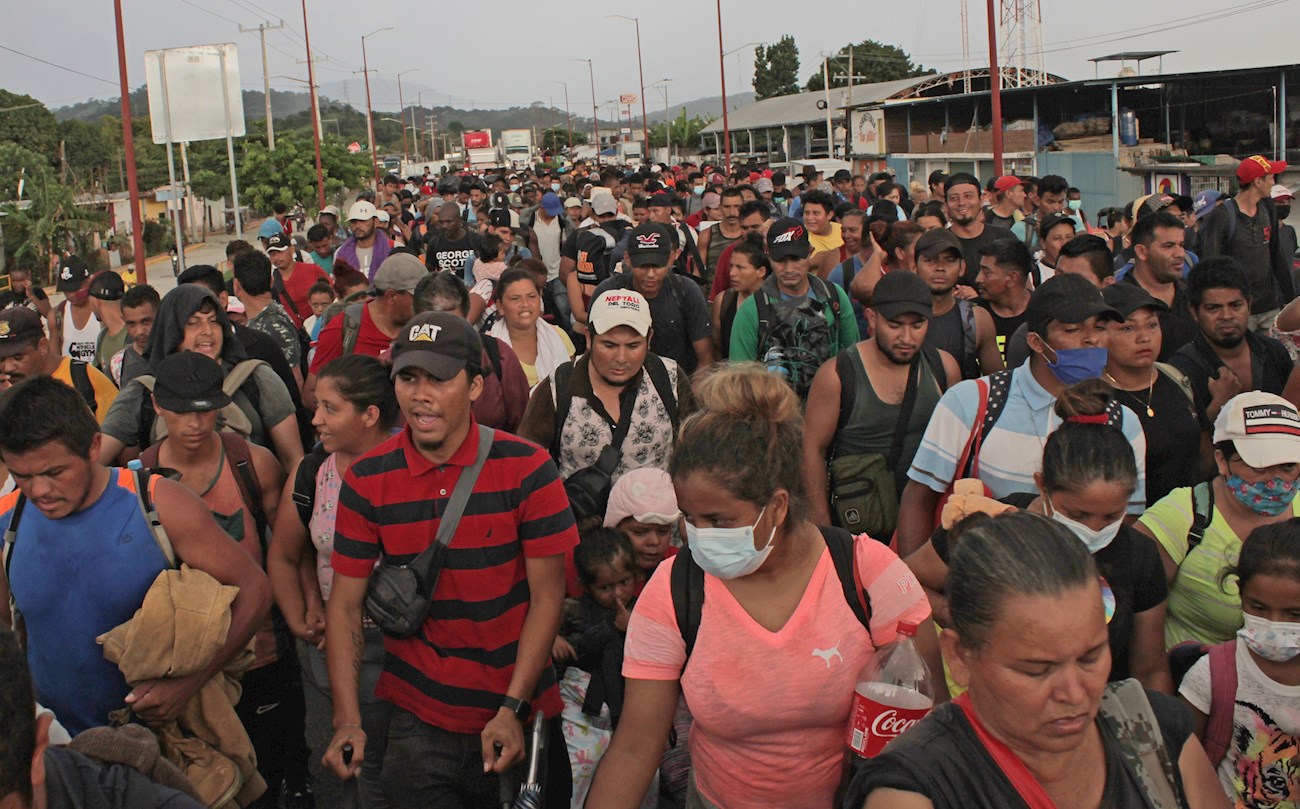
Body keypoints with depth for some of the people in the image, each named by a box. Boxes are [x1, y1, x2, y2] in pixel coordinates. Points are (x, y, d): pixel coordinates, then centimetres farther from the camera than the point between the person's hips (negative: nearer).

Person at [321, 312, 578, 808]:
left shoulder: (527, 469, -11)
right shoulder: (367, 481, -5)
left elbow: (547, 594, -9)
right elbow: (346, 603, -2)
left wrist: (512, 709, -15)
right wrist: (348, 721, -11)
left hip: (519, 716, 0)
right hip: (417, 721, 1)